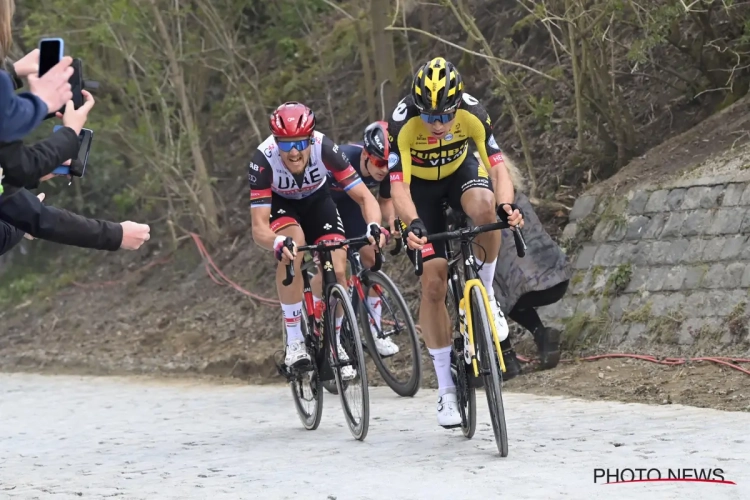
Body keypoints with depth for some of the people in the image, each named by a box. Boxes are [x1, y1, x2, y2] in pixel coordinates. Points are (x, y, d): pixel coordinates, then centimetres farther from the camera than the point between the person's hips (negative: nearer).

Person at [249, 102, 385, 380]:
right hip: (279, 205, -2)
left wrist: (374, 226, -51)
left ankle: (334, 343, 13)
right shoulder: (263, 159, -36)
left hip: (317, 201, 2)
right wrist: (278, 244, -60)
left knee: (337, 272, -16)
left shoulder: (325, 148, -34)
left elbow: (365, 197, -29)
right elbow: (259, 228, -38)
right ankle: (294, 342, -24)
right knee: (294, 243, -34)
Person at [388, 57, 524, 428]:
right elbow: (398, 188, -38)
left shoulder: (472, 114, -30)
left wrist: (506, 205, -52)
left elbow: (498, 168, -32)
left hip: (460, 170, 1)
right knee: (433, 281, -9)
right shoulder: (403, 123, -34)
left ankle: (486, 295, -11)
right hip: (420, 184, -1)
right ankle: (446, 388, 0)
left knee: (485, 207, -37)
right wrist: (413, 223, -58)